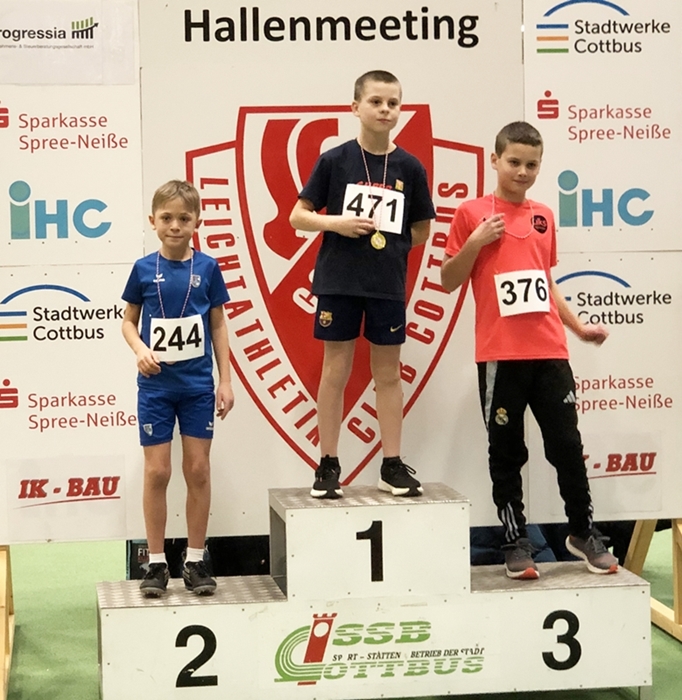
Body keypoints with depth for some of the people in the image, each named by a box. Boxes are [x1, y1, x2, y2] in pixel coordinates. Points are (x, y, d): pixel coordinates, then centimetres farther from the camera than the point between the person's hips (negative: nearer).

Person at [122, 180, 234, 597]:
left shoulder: (207, 268, -1)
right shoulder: (144, 269, -2)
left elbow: (218, 326, 4)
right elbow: (129, 320, 6)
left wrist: (226, 381, 1)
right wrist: (140, 350, -14)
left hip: (198, 384, 0)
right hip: (156, 384, 0)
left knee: (198, 469, 4)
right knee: (157, 472, 2)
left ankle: (196, 561, 15)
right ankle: (157, 563, 11)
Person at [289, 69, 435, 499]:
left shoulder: (410, 167, 2)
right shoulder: (335, 161, -3)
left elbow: (421, 231, 9)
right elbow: (298, 216, 0)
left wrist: (385, 239, -3)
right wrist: (337, 223, -16)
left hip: (389, 285, 2)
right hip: (339, 281, -2)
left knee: (389, 373, 8)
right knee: (336, 372, 4)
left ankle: (393, 465, 16)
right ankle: (329, 465, 12)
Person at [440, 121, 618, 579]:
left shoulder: (544, 216, 13)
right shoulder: (473, 213, 0)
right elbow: (449, 281, 1)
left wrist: (578, 326, 14)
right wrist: (475, 242, -13)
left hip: (549, 351, 4)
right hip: (500, 355, -3)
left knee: (567, 444, 6)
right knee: (507, 452, 4)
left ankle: (583, 532, 22)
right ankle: (517, 542, 15)